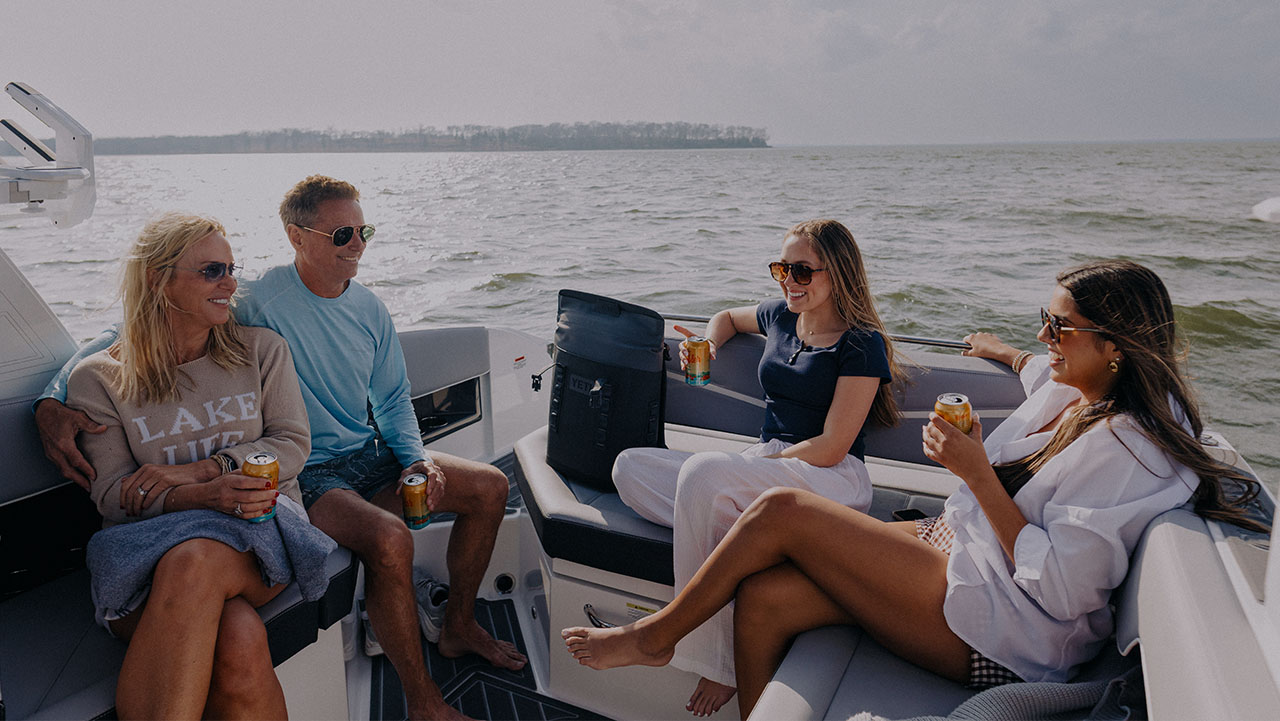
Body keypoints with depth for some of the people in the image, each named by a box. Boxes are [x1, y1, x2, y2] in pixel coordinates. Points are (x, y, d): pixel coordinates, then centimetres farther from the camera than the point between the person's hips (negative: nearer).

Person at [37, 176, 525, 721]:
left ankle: (458, 626, 18)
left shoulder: (368, 308, 5)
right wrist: (53, 401, -29)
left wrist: (417, 458, -2)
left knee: (489, 487, -1)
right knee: (389, 537, -34)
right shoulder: (258, 304, -16)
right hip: (303, 477, -7)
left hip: (368, 456, 7)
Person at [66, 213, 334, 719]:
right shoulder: (98, 379, 8)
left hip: (258, 528, 1)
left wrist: (198, 470, -9)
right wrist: (204, 496, -20)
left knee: (193, 561, -37)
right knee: (238, 639, -35)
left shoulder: (262, 349, 12)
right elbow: (111, 496, 0)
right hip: (151, 541, 0)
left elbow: (293, 445, 5)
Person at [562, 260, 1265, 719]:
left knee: (780, 510, -16)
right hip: (956, 546, 9)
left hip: (997, 627, -9)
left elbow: (1057, 588, -22)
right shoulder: (1070, 393, 9)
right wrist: (968, 449, 9)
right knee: (764, 597, -10)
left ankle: (655, 635, 5)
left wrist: (976, 472, -21)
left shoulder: (1132, 448, -18)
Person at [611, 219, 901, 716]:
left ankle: (718, 662, -26)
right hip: (762, 464, 7)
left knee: (702, 471, -36)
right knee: (630, 466, -10)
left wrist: (762, 462, -9)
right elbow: (728, 316, 35)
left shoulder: (861, 344, -6)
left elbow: (830, 448, -13)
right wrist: (708, 350, 14)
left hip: (833, 483, -7)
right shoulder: (781, 318, 13)